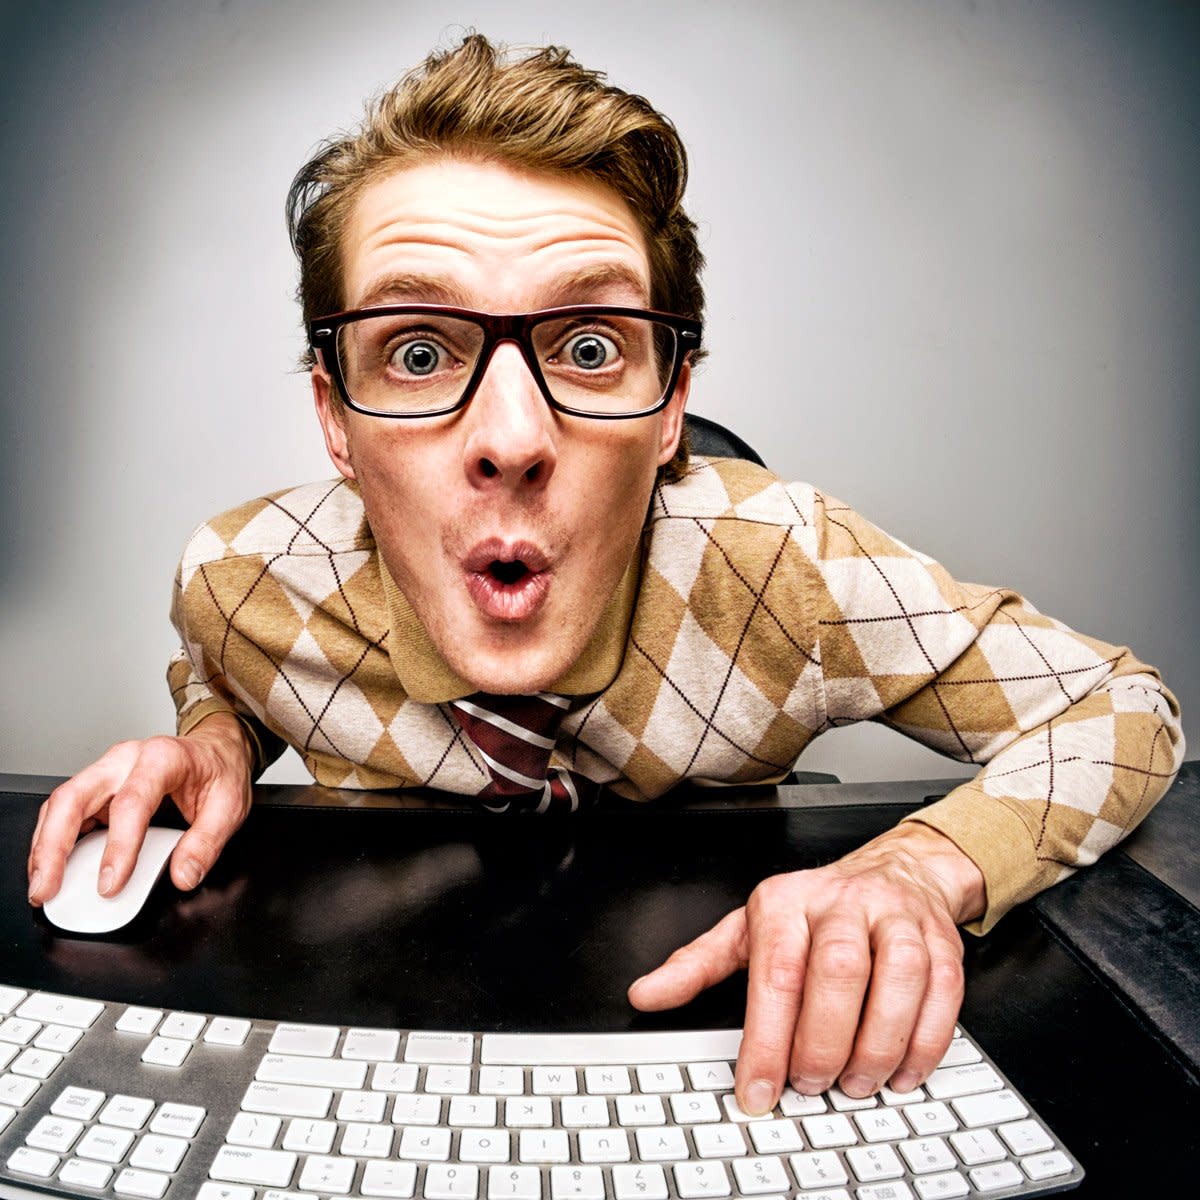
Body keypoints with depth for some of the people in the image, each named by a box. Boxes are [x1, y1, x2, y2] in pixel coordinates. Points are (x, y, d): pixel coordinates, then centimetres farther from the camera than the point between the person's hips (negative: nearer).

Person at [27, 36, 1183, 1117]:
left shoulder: (784, 568, -27)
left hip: (715, 1038, -1)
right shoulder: (242, 581, -21)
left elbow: (1125, 713, -15)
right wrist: (213, 741, -18)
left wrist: (921, 868, -33)